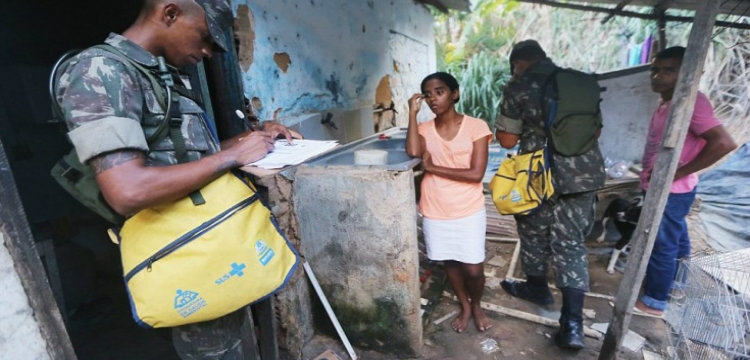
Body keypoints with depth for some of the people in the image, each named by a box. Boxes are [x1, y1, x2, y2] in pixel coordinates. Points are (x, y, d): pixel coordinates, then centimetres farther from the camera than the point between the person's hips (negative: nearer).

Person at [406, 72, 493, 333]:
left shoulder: (476, 127, -9)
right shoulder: (424, 129, 0)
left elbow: (476, 174, -16)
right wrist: (413, 112, -16)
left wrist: (433, 167, -15)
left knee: (473, 269, 5)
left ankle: (477, 305, 39)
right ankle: (465, 307, 44)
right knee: (450, 263, 17)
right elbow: (413, 151, -22)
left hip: (469, 212, -2)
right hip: (435, 213, 3)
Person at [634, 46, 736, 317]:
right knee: (676, 239, 23)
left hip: (670, 191, -9)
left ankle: (654, 301, 16)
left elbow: (724, 143, -26)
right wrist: (650, 175, 6)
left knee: (661, 245, 2)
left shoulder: (691, 101, -19)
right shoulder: (666, 104, 9)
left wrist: (676, 173, -23)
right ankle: (675, 283, 42)